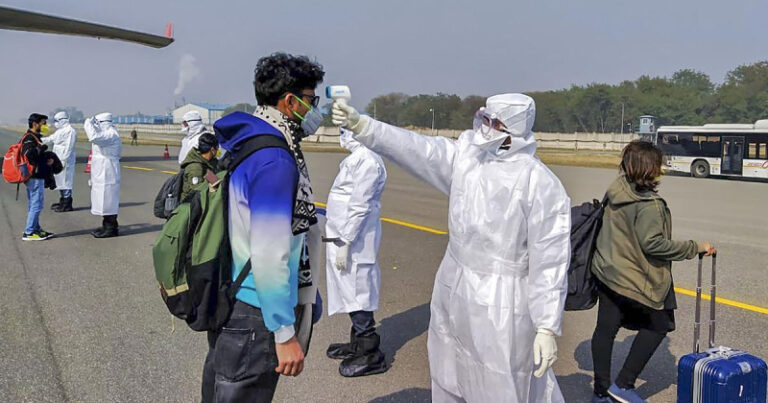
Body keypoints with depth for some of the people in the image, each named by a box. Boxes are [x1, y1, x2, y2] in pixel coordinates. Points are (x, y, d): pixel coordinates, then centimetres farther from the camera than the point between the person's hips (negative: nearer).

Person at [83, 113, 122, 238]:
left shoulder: (111, 134, -17)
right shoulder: (107, 133, 16)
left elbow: (94, 136, -32)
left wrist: (89, 123, -19)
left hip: (107, 173, -11)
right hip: (102, 173, 11)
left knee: (107, 199, -7)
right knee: (105, 199, 16)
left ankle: (111, 228, -1)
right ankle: (107, 226, 24)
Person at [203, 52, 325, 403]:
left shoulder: (244, 145, 8)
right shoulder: (274, 160, -21)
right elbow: (269, 255, -24)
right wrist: (285, 333, -19)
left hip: (226, 302, 9)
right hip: (254, 316, -9)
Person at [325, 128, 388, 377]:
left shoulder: (367, 161, -19)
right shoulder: (357, 158, 12)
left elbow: (359, 207, -23)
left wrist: (344, 244, -21)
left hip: (353, 239, -10)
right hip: (344, 235, 10)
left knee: (356, 292, -1)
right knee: (353, 291, 19)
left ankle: (370, 355, 11)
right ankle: (357, 343, 34)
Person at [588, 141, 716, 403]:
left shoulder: (616, 190, 3)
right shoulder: (648, 205, -21)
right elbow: (652, 243, -25)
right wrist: (695, 248, -18)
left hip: (606, 271, 8)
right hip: (634, 280, -8)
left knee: (605, 328, 12)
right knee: (658, 325, 12)